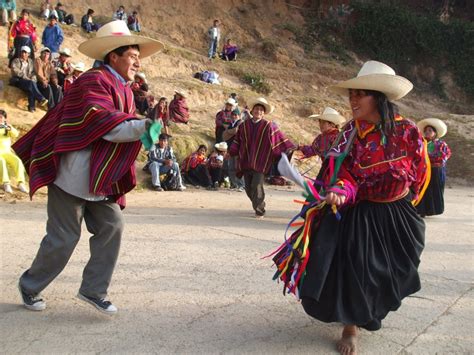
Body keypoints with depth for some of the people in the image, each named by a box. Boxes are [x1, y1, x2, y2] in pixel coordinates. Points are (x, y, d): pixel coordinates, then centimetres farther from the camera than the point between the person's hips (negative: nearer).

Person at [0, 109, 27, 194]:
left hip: (7, 152, 3)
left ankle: (20, 183, -30)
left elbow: (15, 134, -3)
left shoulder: (7, 128, 15)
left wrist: (10, 127, -23)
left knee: (18, 161, -25)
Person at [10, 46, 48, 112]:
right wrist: (27, 78, -15)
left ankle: (31, 107, -42)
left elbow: (33, 72, 14)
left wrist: (32, 79, -9)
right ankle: (41, 99, -47)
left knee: (31, 88, -35)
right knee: (31, 84, -36)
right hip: (17, 80, -3)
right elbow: (16, 71, -4)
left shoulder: (31, 61, 23)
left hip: (29, 81, 3)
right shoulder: (16, 61, 11)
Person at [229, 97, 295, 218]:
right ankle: (258, 206, 30)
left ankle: (259, 211, 3)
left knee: (257, 186, -11)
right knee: (248, 188, 9)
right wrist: (230, 152, 14)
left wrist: (289, 150, -10)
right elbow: (237, 141, 16)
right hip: (246, 162, 5)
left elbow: (280, 140, -3)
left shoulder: (269, 126, -2)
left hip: (260, 163, -4)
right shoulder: (244, 125, 9)